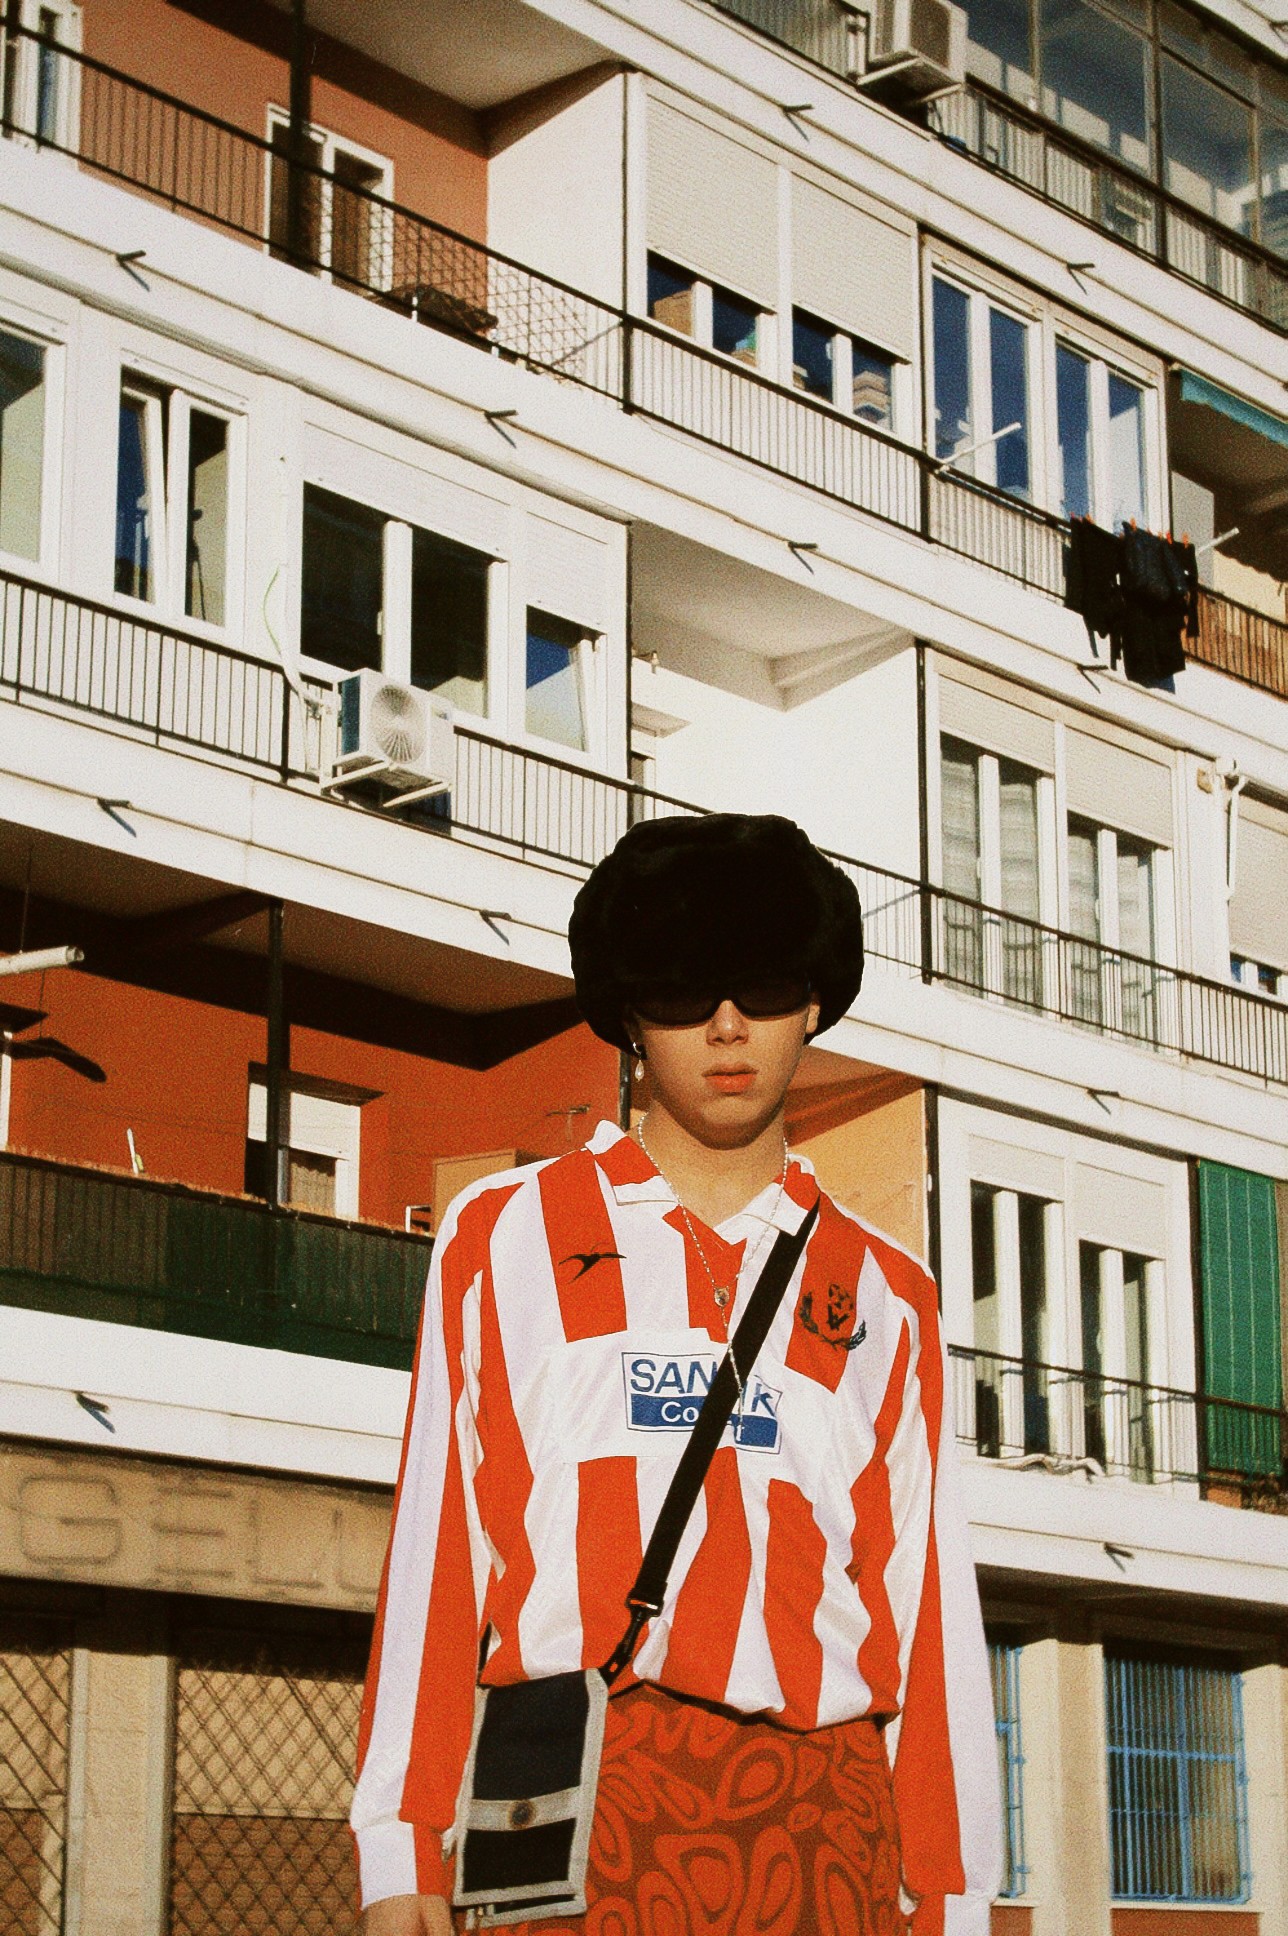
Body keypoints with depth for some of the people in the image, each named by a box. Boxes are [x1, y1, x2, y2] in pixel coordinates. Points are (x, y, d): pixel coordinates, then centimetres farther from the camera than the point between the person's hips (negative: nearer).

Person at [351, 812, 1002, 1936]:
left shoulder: (884, 1298, 18)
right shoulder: (504, 1239, 13)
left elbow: (925, 1604, 13)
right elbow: (433, 1552, 8)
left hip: (820, 1829, 2)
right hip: (571, 1805, -1)